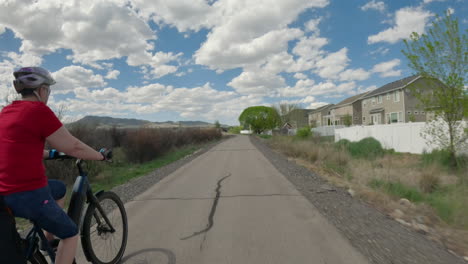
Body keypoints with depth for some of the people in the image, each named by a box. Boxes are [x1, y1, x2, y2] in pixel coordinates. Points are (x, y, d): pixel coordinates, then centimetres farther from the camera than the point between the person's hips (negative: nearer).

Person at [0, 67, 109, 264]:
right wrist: (100, 156, 4)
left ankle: (48, 240, 35)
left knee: (60, 189, 33)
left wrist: (49, 153, 37)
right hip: (29, 196, -8)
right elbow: (74, 147, -13)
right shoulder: (39, 110, -15)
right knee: (70, 234, 12)